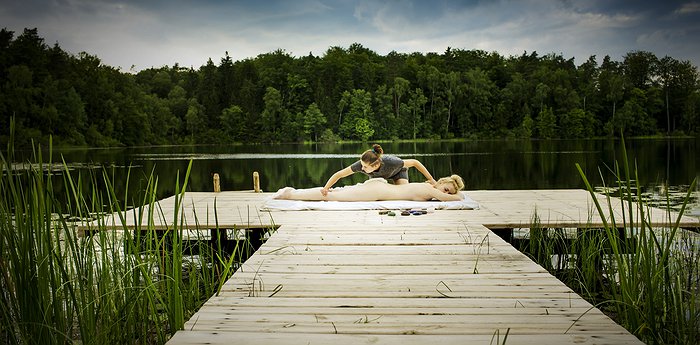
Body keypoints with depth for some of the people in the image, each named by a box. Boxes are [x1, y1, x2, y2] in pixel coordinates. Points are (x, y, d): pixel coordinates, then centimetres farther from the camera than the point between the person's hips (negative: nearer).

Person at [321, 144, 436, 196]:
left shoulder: (390, 162, -48)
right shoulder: (361, 164, -42)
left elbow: (415, 162, -34)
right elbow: (339, 175, -33)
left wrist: (431, 180, -28)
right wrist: (326, 188, -47)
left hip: (398, 171, -2)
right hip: (377, 176, 3)